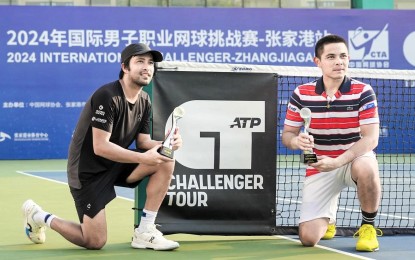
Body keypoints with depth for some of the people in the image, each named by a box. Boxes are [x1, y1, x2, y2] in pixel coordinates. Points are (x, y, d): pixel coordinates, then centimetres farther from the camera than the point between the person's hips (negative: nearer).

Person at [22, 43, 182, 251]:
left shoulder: (144, 101, 3)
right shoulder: (107, 96, -23)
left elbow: (143, 142, 3)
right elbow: (100, 147, -27)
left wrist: (166, 144, -19)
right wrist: (143, 158, -31)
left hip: (116, 165, 7)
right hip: (89, 171, -7)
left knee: (166, 161, -15)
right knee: (95, 242, -8)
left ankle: (144, 233, -9)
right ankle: (40, 217, 17)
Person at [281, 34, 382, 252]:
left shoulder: (363, 92, -11)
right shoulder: (301, 94, -5)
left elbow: (370, 138, -18)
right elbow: (287, 135, 0)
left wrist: (337, 162, -31)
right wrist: (296, 141, -26)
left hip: (355, 159, -1)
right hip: (319, 168, 1)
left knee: (366, 168, -41)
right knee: (308, 238, -12)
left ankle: (368, 226, -12)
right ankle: (327, 218, 28)